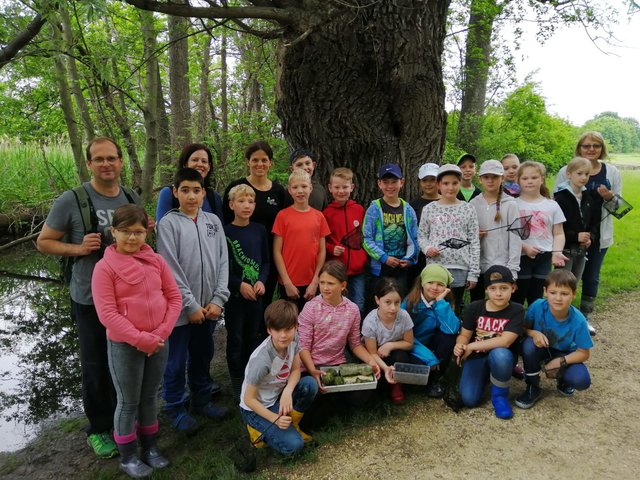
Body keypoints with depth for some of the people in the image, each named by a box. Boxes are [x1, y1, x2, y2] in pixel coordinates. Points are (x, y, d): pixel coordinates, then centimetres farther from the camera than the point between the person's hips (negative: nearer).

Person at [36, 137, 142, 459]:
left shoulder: (133, 199, 3)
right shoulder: (71, 201, -12)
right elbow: (43, 242, -5)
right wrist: (78, 248, -22)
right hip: (91, 300, -4)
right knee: (96, 367, 8)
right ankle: (99, 428, 29)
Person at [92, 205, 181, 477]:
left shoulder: (156, 261, 1)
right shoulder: (104, 268, -11)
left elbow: (174, 297, 2)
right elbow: (107, 314, -16)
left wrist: (161, 333, -10)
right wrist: (140, 339, -19)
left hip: (159, 342, 4)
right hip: (124, 345, -4)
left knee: (150, 397, 17)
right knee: (129, 402, 8)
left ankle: (150, 448, 34)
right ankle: (128, 457, 27)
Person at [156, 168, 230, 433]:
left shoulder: (213, 221, 6)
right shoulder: (168, 223, -7)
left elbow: (222, 262, 4)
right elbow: (171, 268, -12)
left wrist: (218, 299, -5)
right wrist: (191, 305, -13)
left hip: (209, 307, 5)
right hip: (181, 308, -4)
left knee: (203, 356, 19)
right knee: (176, 362, 7)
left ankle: (202, 400, 36)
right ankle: (175, 409, 25)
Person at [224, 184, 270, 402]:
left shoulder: (259, 230, 4)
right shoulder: (225, 232, -7)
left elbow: (266, 261, 7)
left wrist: (261, 281, -8)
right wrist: (240, 285, -16)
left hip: (256, 293, 4)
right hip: (234, 294, -3)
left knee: (252, 337, 13)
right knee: (235, 339, 5)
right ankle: (237, 384, 19)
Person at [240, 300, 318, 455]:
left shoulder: (293, 339, -16)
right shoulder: (261, 359, -33)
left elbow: (295, 370, -4)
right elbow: (248, 399, -21)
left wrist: (287, 391, -24)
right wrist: (275, 418, -27)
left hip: (278, 396, 6)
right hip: (256, 408, -6)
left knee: (310, 384, -20)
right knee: (293, 445, -21)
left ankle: (291, 424, 3)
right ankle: (260, 429, 6)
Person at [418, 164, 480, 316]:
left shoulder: (468, 209, 3)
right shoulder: (429, 209, 5)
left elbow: (474, 242, 2)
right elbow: (421, 235, 11)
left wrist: (473, 272, -2)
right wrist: (427, 248, -12)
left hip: (459, 269, 0)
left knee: (455, 309, 9)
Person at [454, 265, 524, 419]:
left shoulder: (517, 310, -13)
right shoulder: (475, 307, -4)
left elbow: (505, 341, -23)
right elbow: (464, 335, 0)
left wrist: (471, 346, -21)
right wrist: (459, 346, -25)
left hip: (501, 357, -2)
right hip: (476, 356, 2)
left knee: (499, 354, -39)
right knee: (468, 400, -16)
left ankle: (500, 393, -9)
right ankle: (485, 376, 18)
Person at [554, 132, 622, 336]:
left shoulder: (612, 172, 3)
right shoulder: (566, 171, -5)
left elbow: (618, 205, 8)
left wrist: (610, 198, -16)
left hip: (599, 234, 3)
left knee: (592, 277, 13)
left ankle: (584, 317, 28)